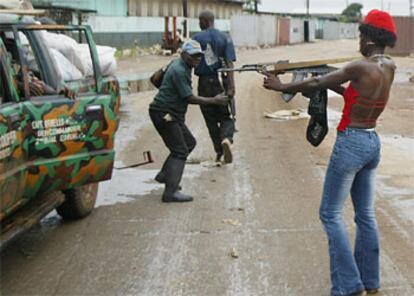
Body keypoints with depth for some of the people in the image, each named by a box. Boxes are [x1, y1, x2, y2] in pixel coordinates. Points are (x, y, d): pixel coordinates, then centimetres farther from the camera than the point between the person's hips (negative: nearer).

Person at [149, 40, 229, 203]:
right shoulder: (179, 71, -20)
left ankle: (164, 175, 25)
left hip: (172, 115, 11)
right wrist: (214, 100, -16)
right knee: (180, 151, -12)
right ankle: (171, 192, -14)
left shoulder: (181, 66, 12)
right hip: (164, 114, -11)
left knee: (189, 142, 20)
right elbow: (189, 98, -22)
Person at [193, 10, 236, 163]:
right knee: (226, 117, 10)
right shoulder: (225, 38, 0)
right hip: (221, 81, 0)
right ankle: (226, 139, -20)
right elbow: (229, 64, -9)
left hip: (204, 82, 0)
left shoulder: (196, 38, -2)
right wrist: (231, 87, -15)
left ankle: (219, 150, 17)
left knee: (211, 119, 14)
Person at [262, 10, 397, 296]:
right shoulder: (389, 67, 3)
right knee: (366, 214, 14)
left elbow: (316, 83, -11)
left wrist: (282, 87, 1)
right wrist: (330, 83, 11)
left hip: (350, 144, -8)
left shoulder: (360, 67, -18)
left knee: (331, 213, 1)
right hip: (373, 143, 8)